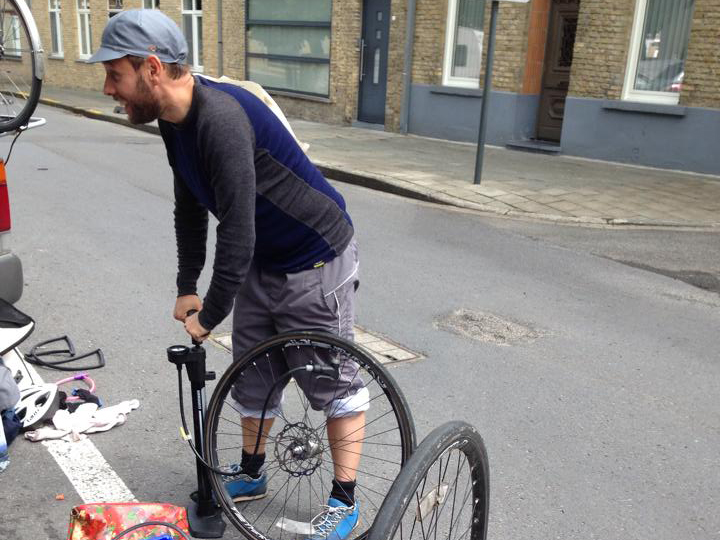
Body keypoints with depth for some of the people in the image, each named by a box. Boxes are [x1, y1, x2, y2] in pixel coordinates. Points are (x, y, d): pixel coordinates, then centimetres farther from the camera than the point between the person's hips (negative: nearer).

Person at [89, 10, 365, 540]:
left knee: (333, 383, 4)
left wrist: (210, 316, -19)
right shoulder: (175, 120, 1)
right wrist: (187, 288, 11)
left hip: (316, 262, -9)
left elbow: (237, 233, -30)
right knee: (252, 375, 18)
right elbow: (190, 209, 12)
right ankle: (252, 474, 39)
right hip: (262, 263, 9)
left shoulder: (221, 118, -30)